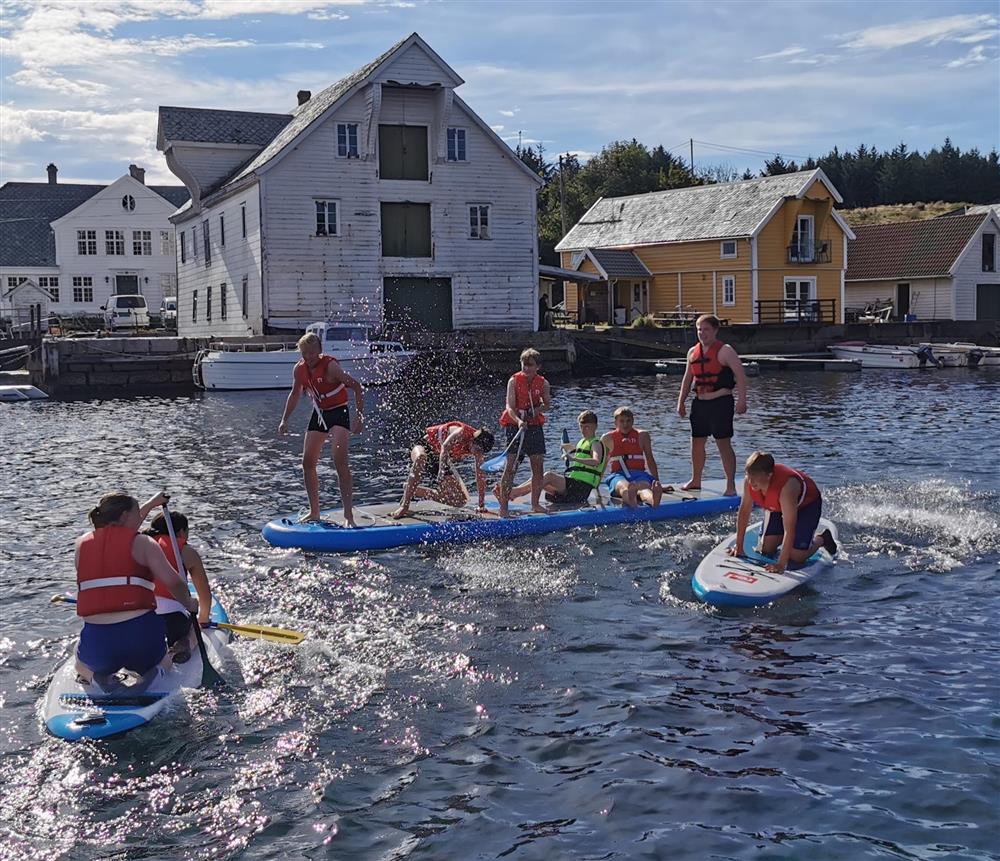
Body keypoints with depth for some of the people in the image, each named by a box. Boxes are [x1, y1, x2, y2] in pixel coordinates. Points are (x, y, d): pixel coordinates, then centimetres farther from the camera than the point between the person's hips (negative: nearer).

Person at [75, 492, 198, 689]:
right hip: (141, 634, -2)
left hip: (96, 640, 2)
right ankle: (152, 676, 0)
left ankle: (98, 679, 4)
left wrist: (150, 505, 43)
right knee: (163, 663, 33)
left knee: (82, 667, 37)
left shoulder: (82, 544, 12)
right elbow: (173, 582, -11)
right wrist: (189, 604, 10)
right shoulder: (143, 543, -2)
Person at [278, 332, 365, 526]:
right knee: (307, 463, 7)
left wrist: (359, 417, -23)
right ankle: (314, 512, 20)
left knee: (340, 462, -19)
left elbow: (357, 387, -19)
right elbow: (295, 394, 15)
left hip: (339, 412, -7)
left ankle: (348, 515, -19)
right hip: (319, 414, 7)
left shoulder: (330, 366, -22)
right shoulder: (299, 369, -3)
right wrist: (285, 420, 12)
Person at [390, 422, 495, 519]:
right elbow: (445, 447, -46)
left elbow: (481, 476, -4)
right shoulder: (461, 432, -30)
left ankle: (411, 490, 6)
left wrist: (481, 505, -3)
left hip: (441, 462, 7)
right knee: (421, 458, -46)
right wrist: (442, 472, -56)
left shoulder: (478, 446, -11)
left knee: (461, 501, -3)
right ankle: (404, 505, -37)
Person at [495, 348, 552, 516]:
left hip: (535, 426, 4)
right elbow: (510, 407, -14)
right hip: (515, 426, -4)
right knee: (510, 466, -9)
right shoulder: (514, 381, -7)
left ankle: (535, 504, 17)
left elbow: (547, 404, 15)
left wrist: (538, 410, -7)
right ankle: (503, 506, -7)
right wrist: (518, 421, -33)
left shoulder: (543, 383, 4)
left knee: (538, 466, 4)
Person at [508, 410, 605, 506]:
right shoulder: (582, 442, 22)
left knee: (549, 476, -25)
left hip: (581, 487, -9)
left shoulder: (596, 444, -4)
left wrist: (574, 459, -36)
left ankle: (514, 492, -29)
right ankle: (511, 494, -16)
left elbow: (596, 461, -27)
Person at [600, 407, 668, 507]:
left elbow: (650, 460, 20)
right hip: (618, 475, -1)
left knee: (644, 486, -39)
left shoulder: (642, 436, 15)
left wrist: (657, 482, 19)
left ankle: (654, 499, -74)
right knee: (623, 487, -41)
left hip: (639, 474, 1)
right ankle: (630, 499, -77)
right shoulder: (607, 438, 13)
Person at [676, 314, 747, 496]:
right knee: (697, 442, 11)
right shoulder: (693, 352, 11)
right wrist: (681, 402, 15)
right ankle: (696, 480, 26)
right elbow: (687, 379, 19)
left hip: (721, 402, -6)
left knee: (724, 444, -6)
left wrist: (741, 400, -22)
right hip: (700, 403, 6)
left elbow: (740, 375, -13)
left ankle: (731, 485, -1)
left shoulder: (725, 351, -8)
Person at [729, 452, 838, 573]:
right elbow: (744, 511, -11)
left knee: (795, 557, -9)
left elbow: (789, 530, -43)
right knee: (766, 550, 1)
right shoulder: (749, 482, -27)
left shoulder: (786, 487, -44)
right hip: (778, 507, 6)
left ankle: (820, 540, 19)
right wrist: (739, 546, -8)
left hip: (807, 504, -5)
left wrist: (781, 564, -43)